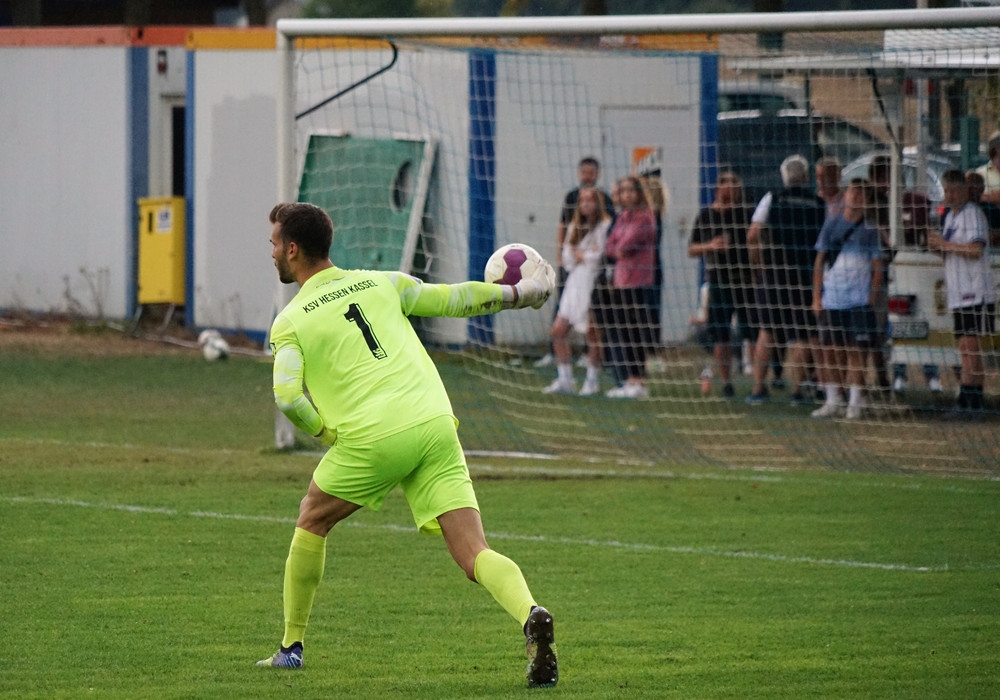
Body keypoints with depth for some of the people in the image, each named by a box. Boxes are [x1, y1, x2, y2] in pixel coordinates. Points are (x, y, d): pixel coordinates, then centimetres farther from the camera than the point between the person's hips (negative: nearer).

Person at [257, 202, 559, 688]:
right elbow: (452, 299, 18)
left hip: (373, 438, -3)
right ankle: (530, 615, -32)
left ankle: (292, 646, 29)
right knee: (473, 554, -4)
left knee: (312, 522, 24)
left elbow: (288, 397, -7)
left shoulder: (289, 323, 6)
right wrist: (516, 294, 32)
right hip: (435, 425, 3)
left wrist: (328, 434, 11)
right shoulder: (379, 283, 17)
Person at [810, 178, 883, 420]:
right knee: (829, 350, 4)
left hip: (859, 301, -3)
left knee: (856, 351, -3)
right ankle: (833, 402, 13)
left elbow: (877, 267, 3)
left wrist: (873, 297, -6)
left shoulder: (870, 230, 3)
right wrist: (816, 296, 6)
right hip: (830, 300, 3)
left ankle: (855, 403, 3)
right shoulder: (831, 225, 9)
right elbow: (819, 262, 12)